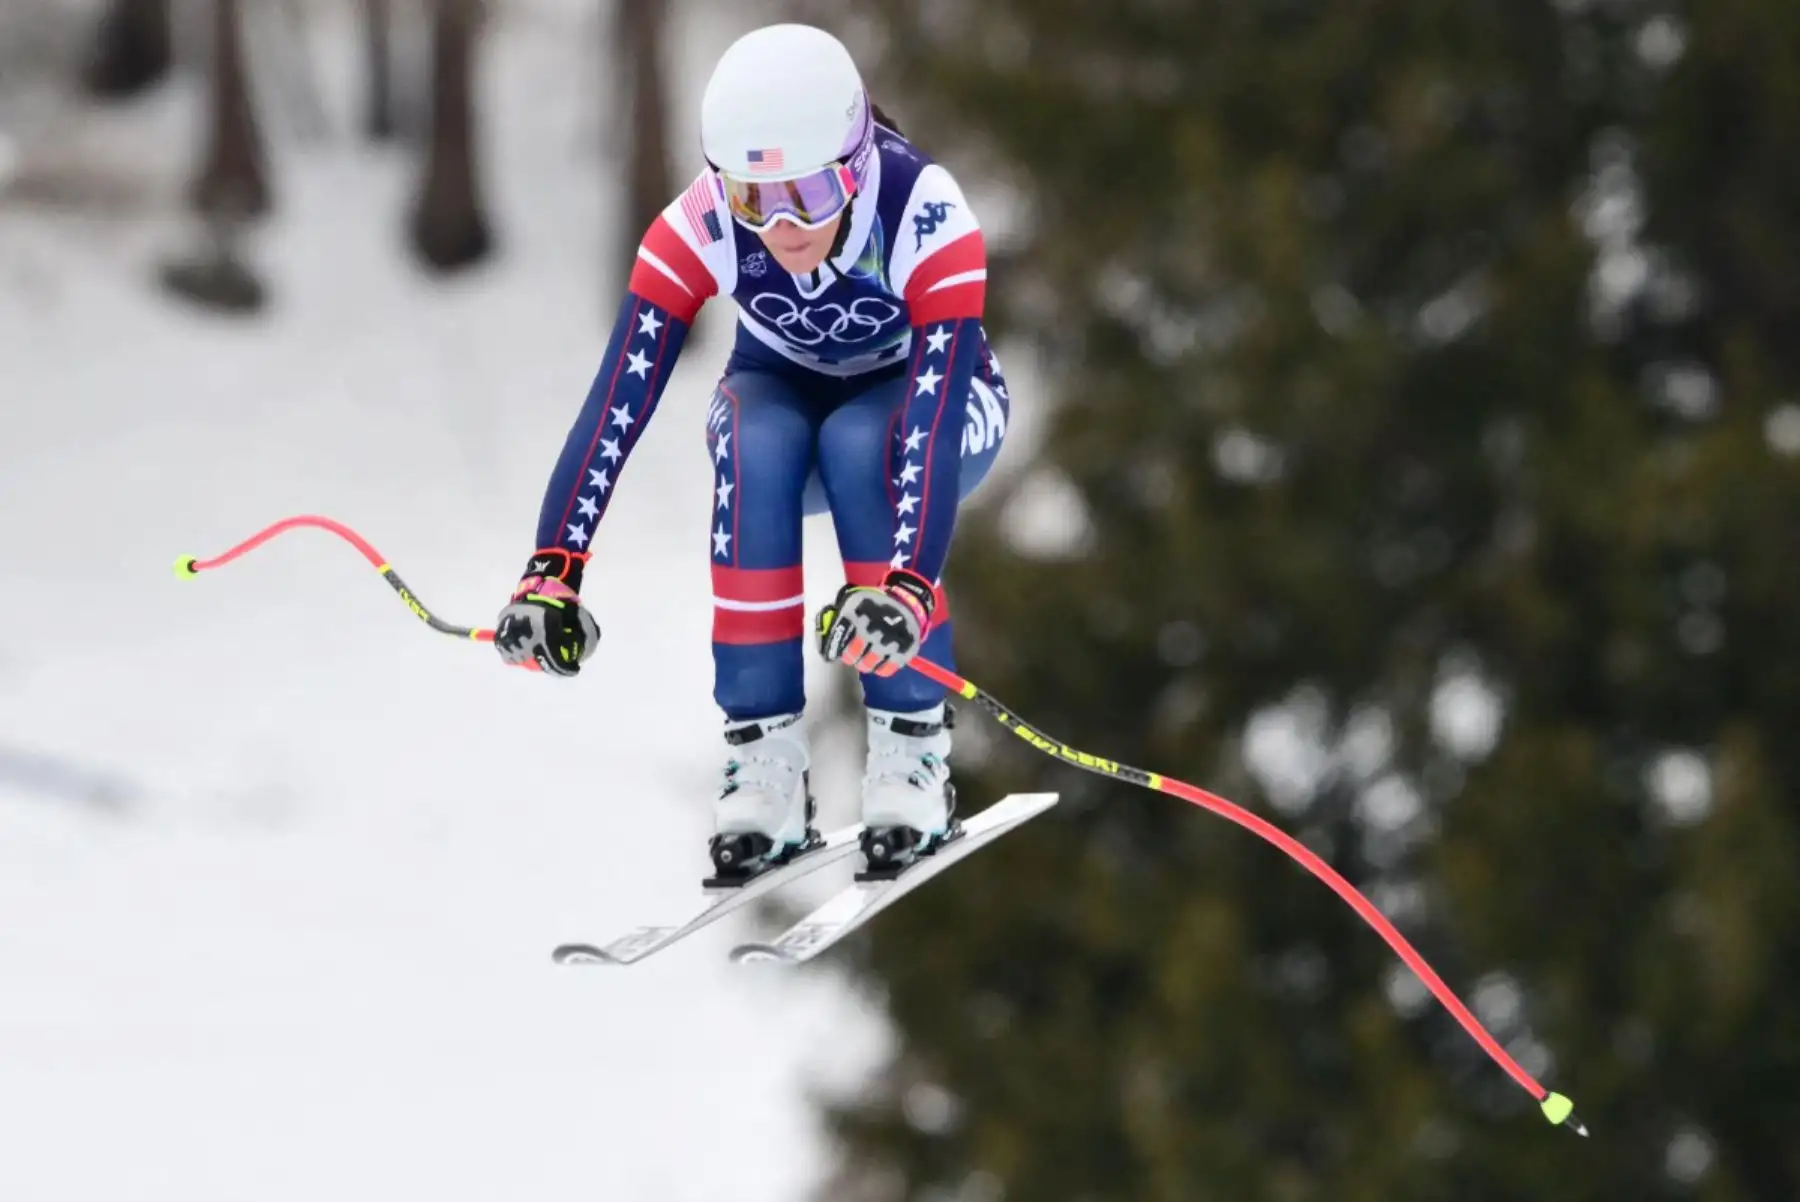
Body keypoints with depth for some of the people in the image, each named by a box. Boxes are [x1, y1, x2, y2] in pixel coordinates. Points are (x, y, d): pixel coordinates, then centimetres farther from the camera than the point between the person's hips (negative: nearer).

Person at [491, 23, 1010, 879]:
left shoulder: (928, 222, -35)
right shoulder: (698, 230, -29)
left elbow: (935, 423, -44)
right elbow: (616, 405, -33)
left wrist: (903, 588, -59)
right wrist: (551, 572, -45)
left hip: (925, 397, -2)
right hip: (782, 392, 2)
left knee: (857, 442, -36)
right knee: (756, 443, -34)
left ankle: (912, 745, -26)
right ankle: (764, 754, -28)